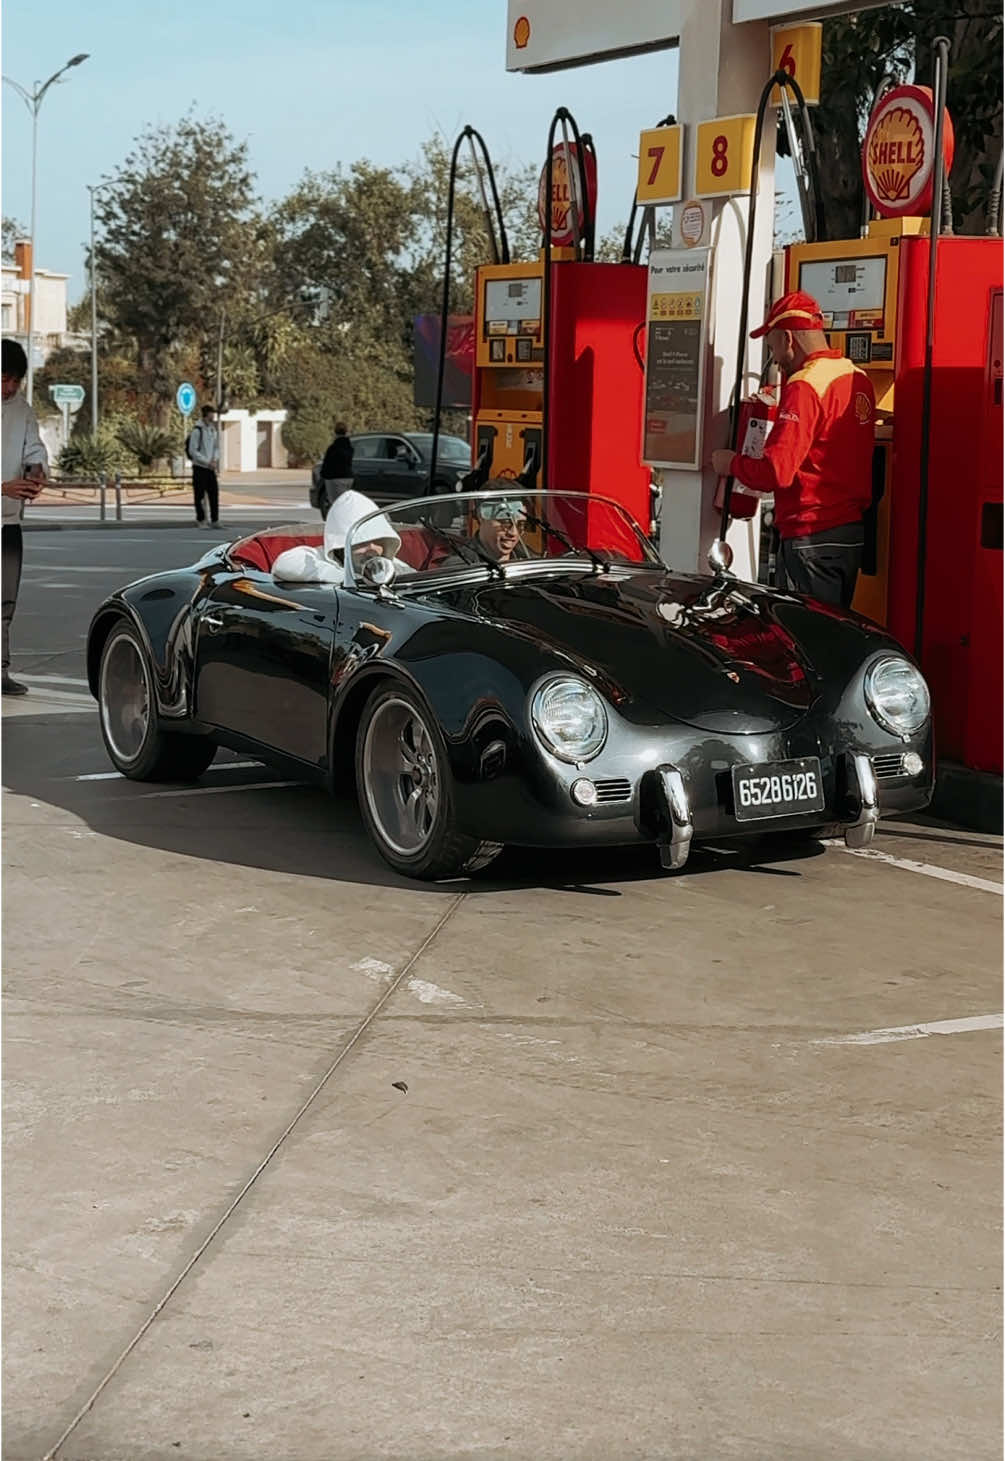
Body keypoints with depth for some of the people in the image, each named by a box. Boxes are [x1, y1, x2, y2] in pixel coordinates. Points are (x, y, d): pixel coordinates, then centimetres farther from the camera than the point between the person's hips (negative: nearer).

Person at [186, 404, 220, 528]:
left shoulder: (213, 430, 9)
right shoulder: (197, 431, -12)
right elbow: (192, 451, -14)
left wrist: (215, 460, -2)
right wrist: (207, 462, -15)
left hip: (211, 468, 6)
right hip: (199, 467, -6)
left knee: (214, 493, 5)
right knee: (200, 495, -1)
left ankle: (214, 520, 11)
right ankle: (201, 520, 7)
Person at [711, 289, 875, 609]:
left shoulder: (804, 387, -16)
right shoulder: (859, 378, 10)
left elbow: (776, 472, -21)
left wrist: (731, 463, -3)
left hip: (812, 538, -9)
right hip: (853, 531, 9)